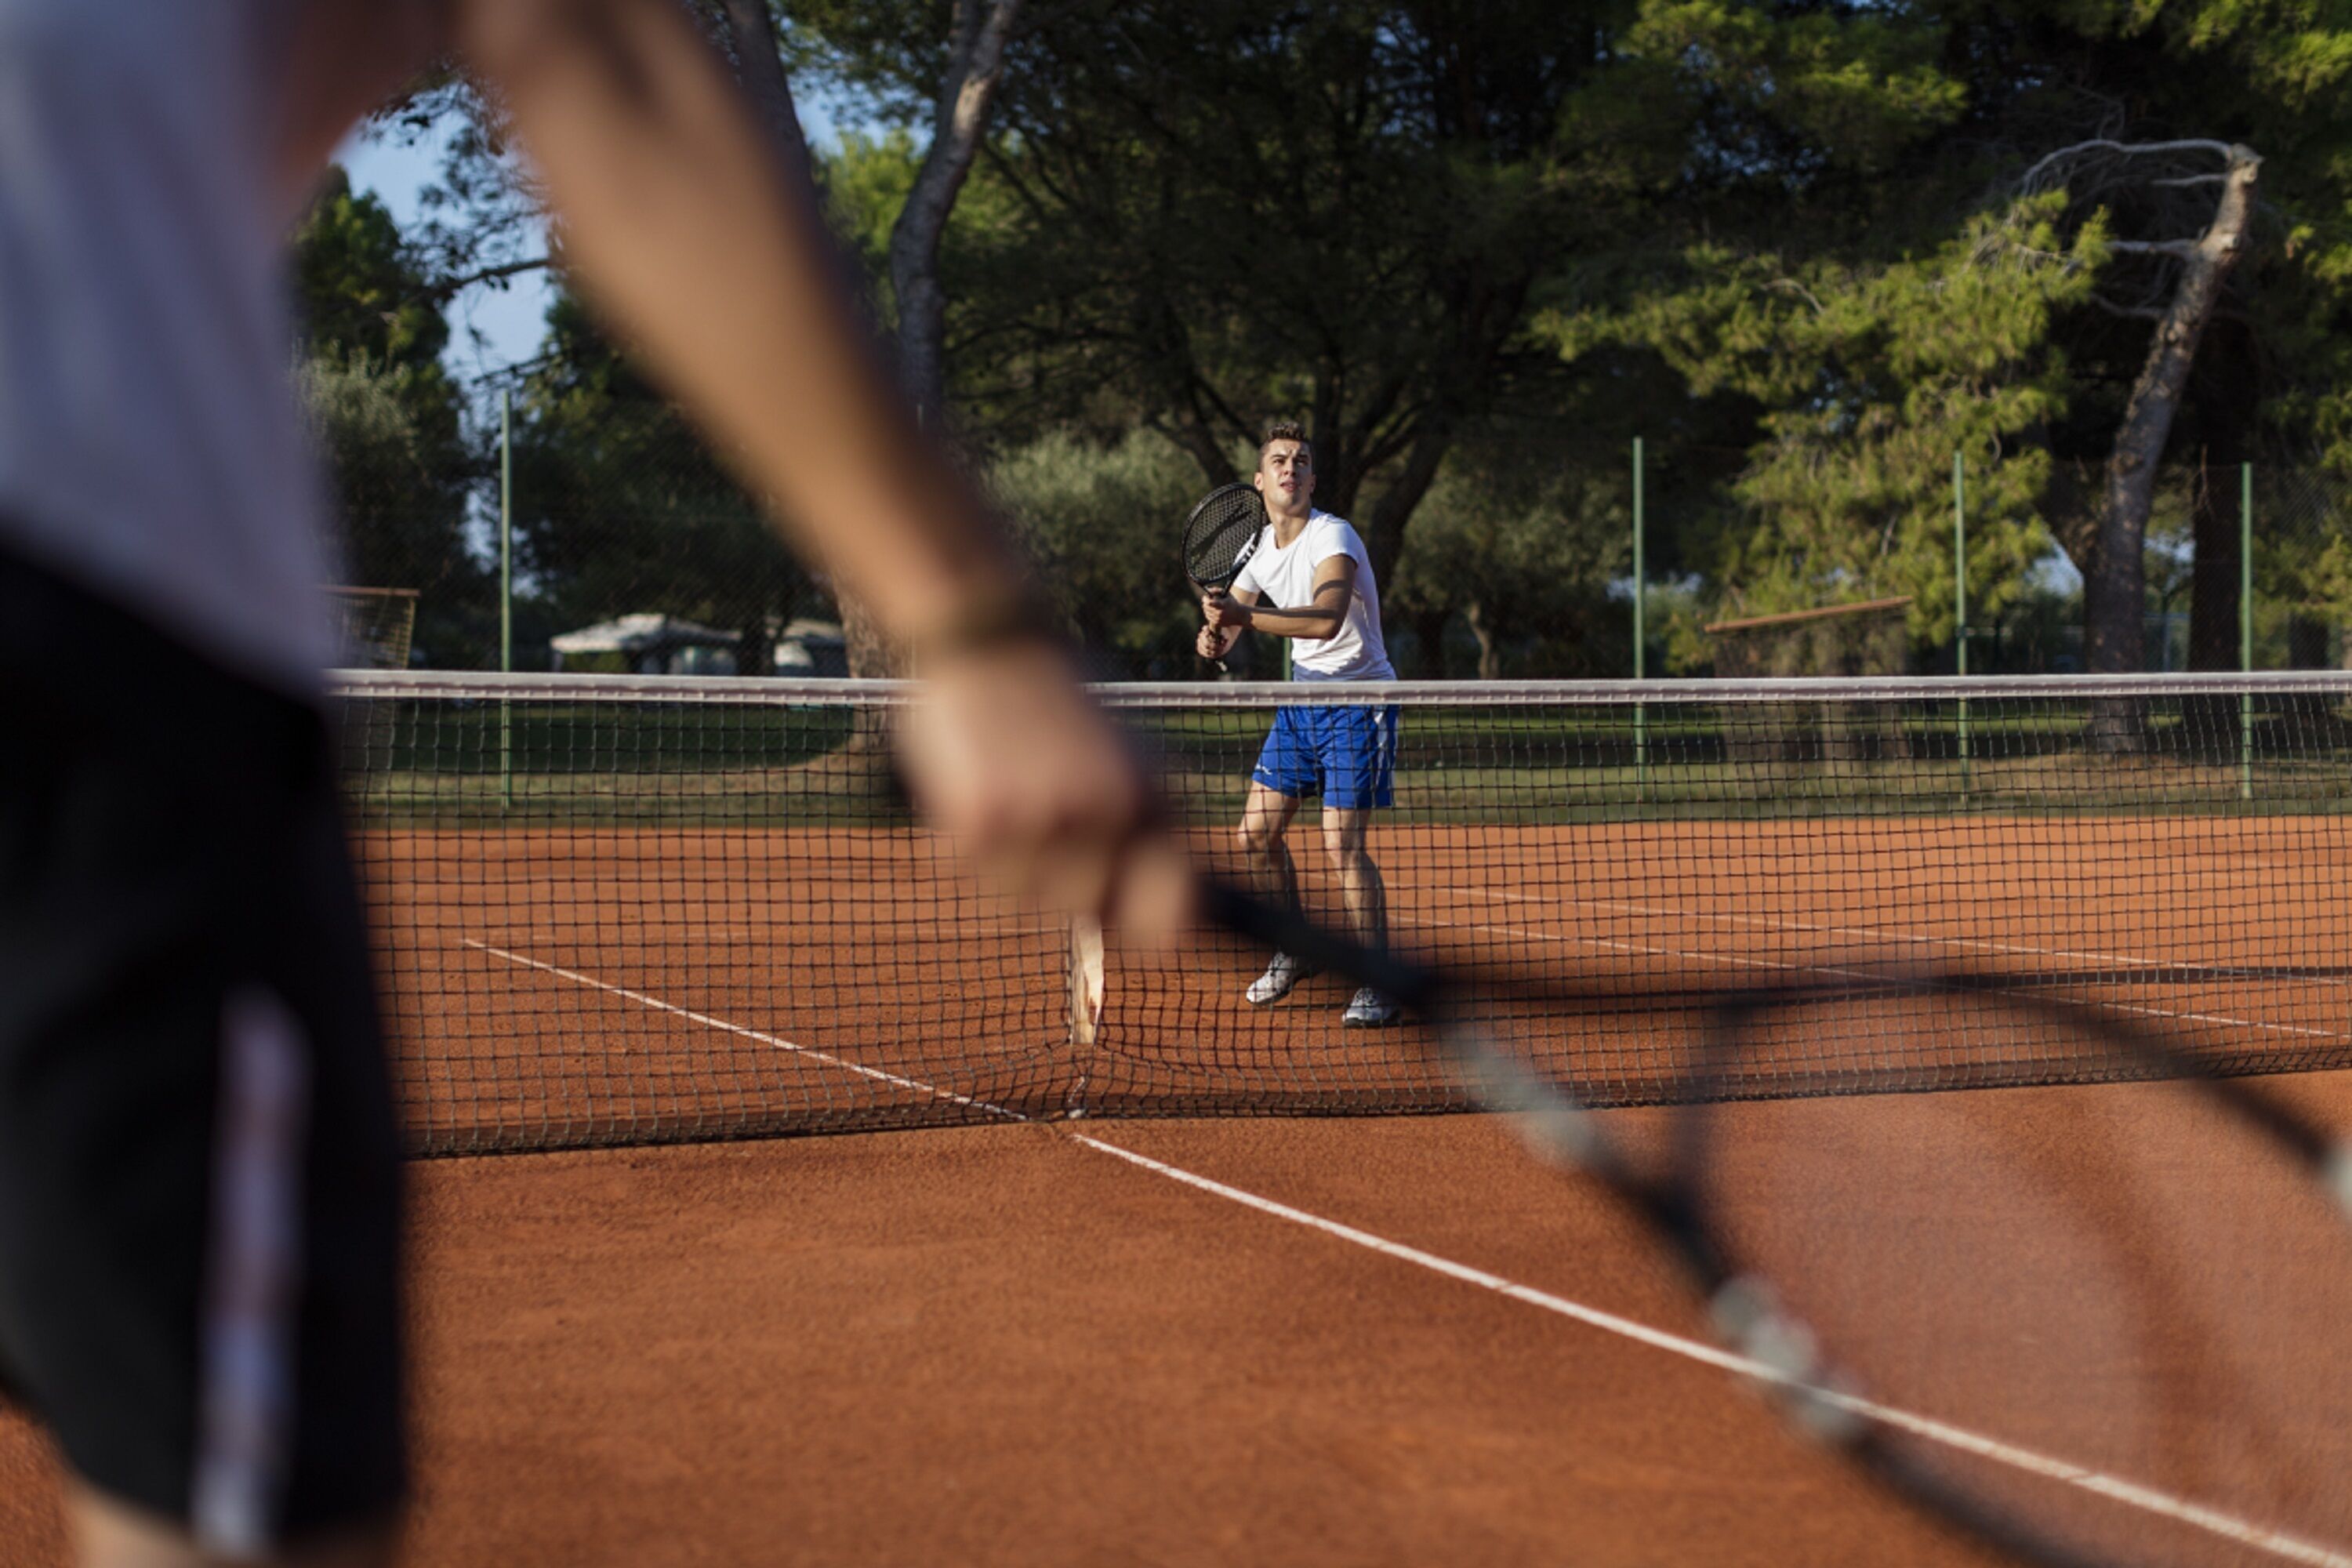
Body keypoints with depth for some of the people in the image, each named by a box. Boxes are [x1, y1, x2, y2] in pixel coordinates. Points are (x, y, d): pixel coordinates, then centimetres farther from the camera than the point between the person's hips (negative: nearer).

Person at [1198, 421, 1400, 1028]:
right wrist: (1212, 638, -16)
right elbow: (1225, 624, 8)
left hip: (1360, 699, -7)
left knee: (1342, 844, -15)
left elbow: (1326, 619, -38)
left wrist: (1244, 615, -42)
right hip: (1302, 698, 7)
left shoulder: (1332, 538, -20)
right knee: (1258, 831, 6)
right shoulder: (1257, 546, 5)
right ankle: (1293, 952, 26)